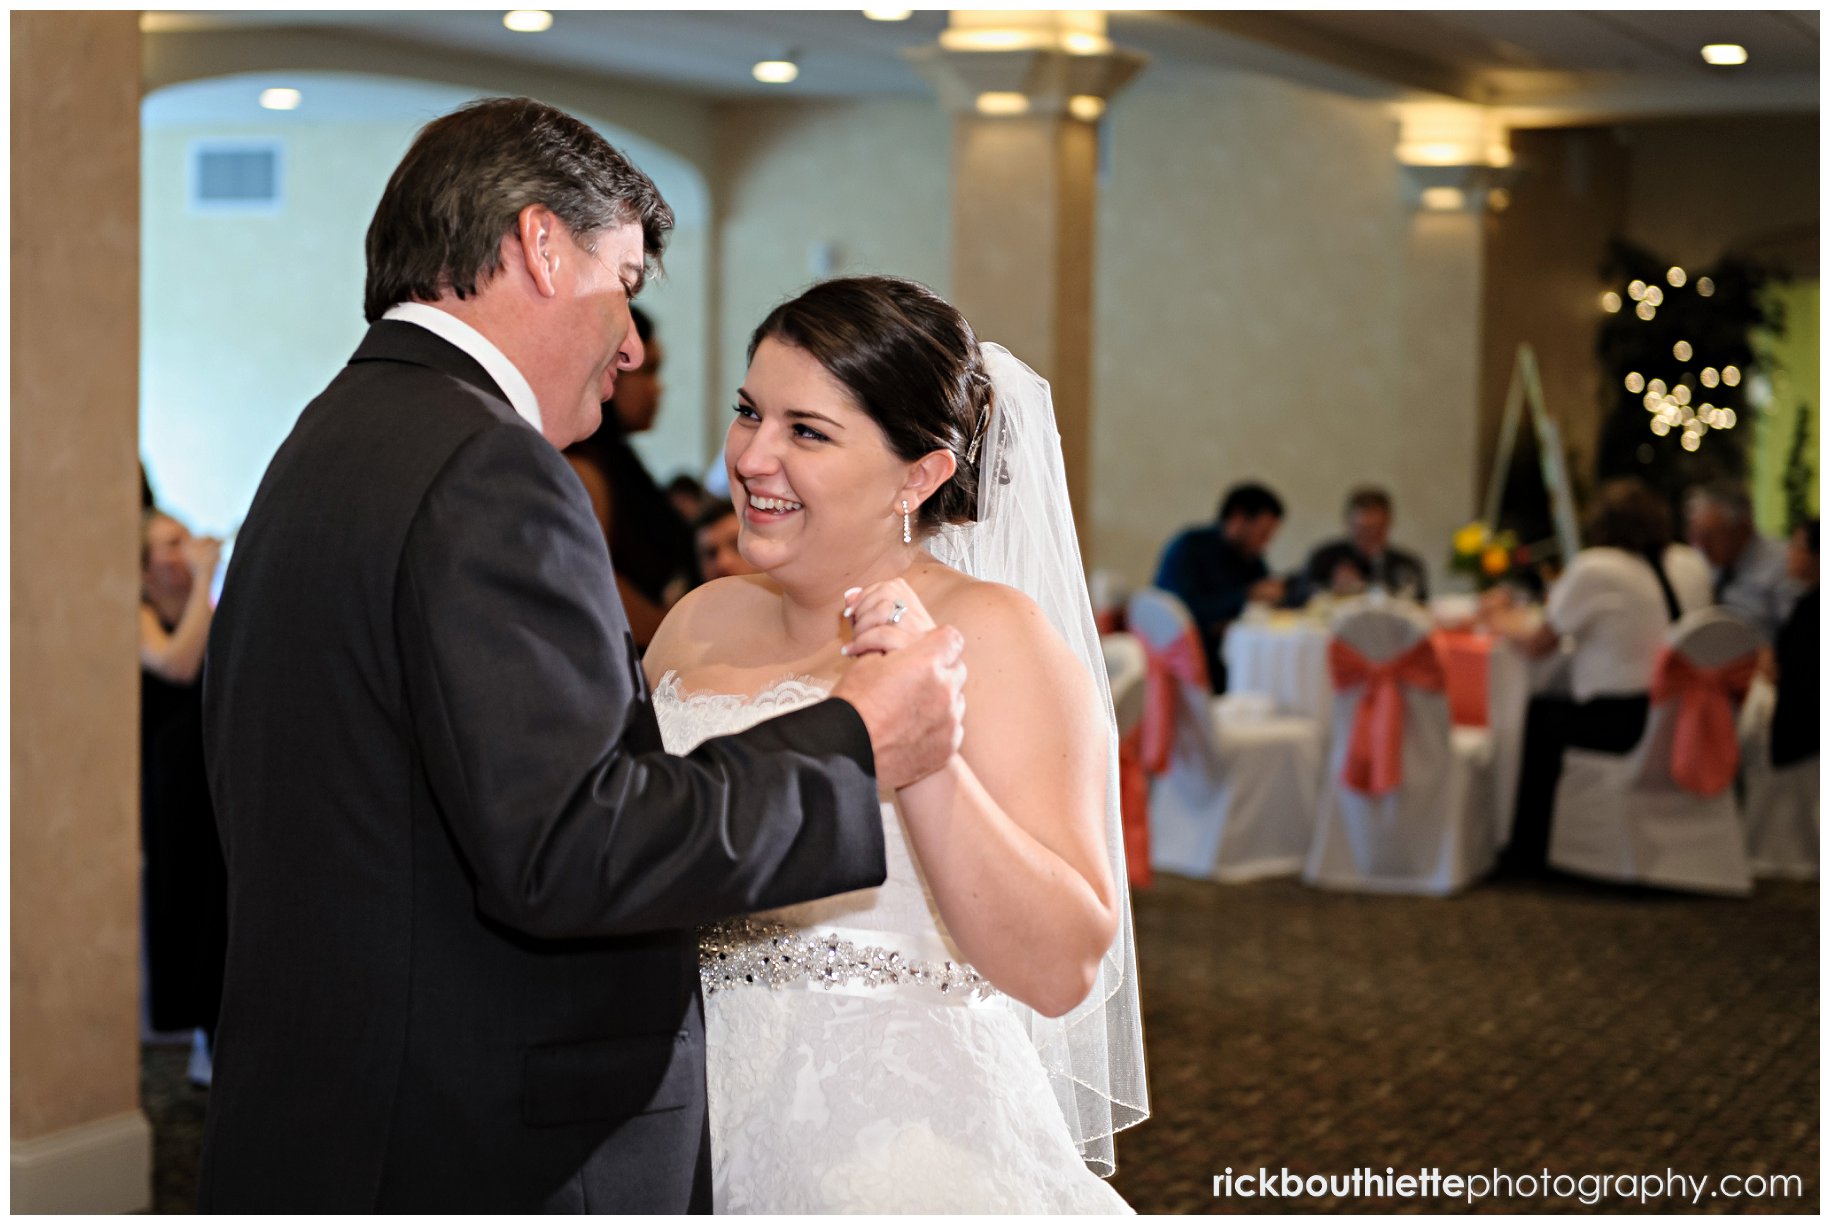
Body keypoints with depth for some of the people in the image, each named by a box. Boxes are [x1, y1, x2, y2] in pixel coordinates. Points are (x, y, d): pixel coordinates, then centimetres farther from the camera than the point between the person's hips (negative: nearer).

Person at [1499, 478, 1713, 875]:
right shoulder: (1693, 564, 8)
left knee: (1540, 712, 19)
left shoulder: (1594, 568, -12)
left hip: (1627, 724, -7)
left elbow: (1538, 645, -4)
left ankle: (1527, 853, 24)